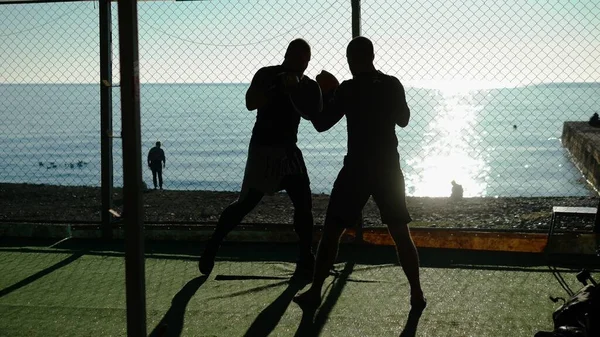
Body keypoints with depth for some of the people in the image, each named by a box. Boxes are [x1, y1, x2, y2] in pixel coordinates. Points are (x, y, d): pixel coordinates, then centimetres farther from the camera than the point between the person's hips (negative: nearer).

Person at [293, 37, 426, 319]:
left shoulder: (348, 89, -10)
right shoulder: (393, 85, 3)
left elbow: (321, 123, -4)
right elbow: (403, 120, 18)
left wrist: (325, 91, 10)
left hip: (357, 168, -3)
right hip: (389, 168, 4)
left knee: (331, 230, 7)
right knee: (401, 233, 10)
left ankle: (315, 292, 8)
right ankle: (417, 295, 6)